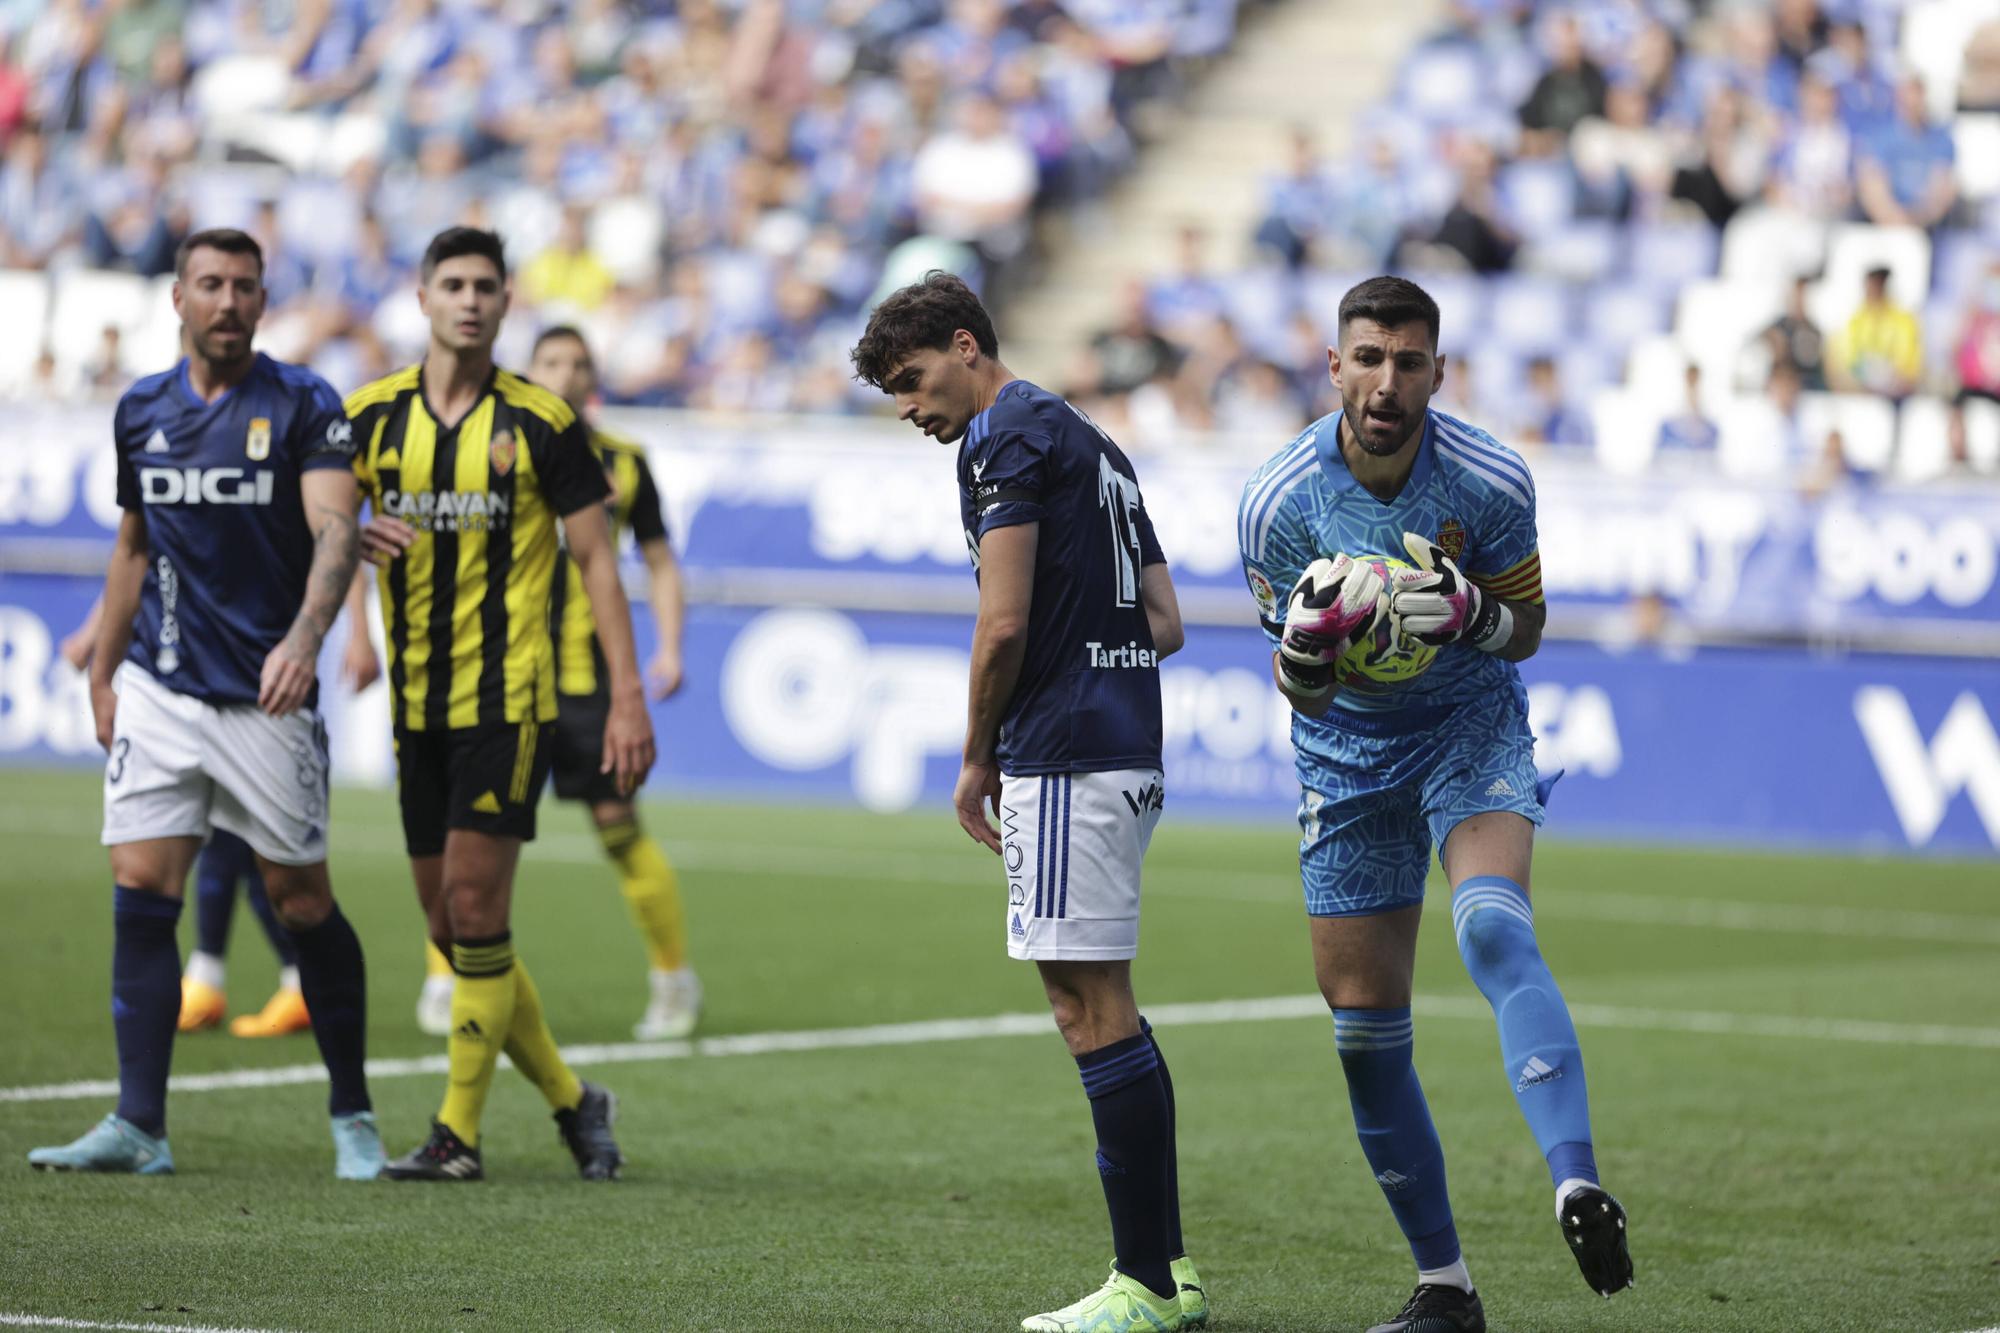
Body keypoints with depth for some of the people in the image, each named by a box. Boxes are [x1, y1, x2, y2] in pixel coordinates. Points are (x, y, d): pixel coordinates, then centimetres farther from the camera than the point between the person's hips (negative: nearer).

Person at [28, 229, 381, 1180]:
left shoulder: (304, 406, -5)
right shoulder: (141, 410, 9)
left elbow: (334, 531, -17)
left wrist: (304, 638, -33)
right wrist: (101, 674, 20)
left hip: (267, 695, -3)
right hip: (158, 690, 3)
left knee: (302, 904, 1)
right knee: (140, 888, -7)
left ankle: (352, 1118, 16)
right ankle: (139, 1127, -5)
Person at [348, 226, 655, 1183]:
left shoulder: (540, 423, -3)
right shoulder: (372, 415, 6)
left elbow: (596, 559, -1)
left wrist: (627, 698, -7)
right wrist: (352, 537, -14)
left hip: (508, 697, -4)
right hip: (416, 702, 4)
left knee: (474, 911, -10)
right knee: (449, 926, 6)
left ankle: (459, 1131, -4)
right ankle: (569, 1099, 20)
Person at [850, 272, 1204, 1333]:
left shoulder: (1006, 439, -8)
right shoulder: (1086, 442, 22)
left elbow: (1004, 622, -15)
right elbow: (1163, 621, 22)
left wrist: (978, 757, -4)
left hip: (1063, 759, -10)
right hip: (1128, 752, 10)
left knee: (1092, 1007, -8)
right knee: (1099, 1007, 12)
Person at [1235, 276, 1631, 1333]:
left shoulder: (1490, 482, -15)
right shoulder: (1278, 502, -14)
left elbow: (1525, 629, -1)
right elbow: (1300, 693, -7)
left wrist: (1470, 615, -24)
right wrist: (1309, 642, -31)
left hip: (1472, 728, -2)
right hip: (1348, 756, 2)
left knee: (1495, 935, -31)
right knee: (1364, 1027, 1)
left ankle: (1577, 1184, -43)